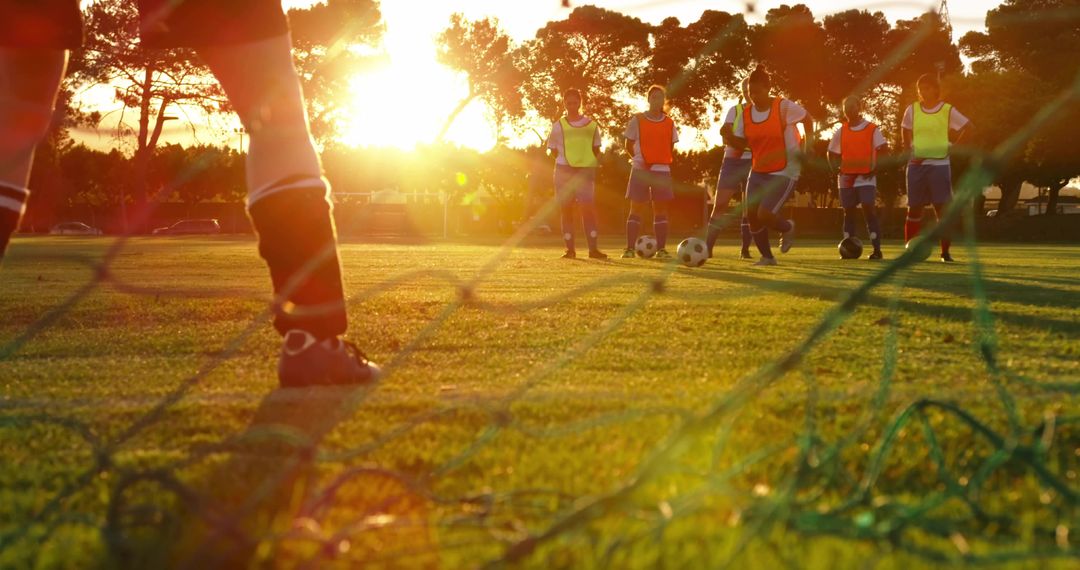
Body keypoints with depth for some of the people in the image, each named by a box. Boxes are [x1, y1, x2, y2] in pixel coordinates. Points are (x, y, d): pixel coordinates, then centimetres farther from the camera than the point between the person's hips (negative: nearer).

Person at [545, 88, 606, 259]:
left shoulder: (591, 125, 9)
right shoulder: (558, 126, 8)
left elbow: (596, 149, 14)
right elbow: (554, 150, 12)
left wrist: (595, 162, -1)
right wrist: (566, 162, 1)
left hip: (586, 170, -1)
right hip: (564, 170, 1)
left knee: (588, 207, -9)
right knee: (565, 208, -1)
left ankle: (593, 248, -9)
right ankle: (570, 249, 4)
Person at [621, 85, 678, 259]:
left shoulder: (669, 123, 8)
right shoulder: (637, 120, 0)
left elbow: (671, 148, 16)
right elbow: (628, 144, 4)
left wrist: (667, 161, 1)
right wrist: (638, 159, -7)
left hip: (662, 170, 2)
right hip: (640, 170, -2)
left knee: (661, 209, 3)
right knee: (636, 209, -2)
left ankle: (661, 248, 7)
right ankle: (629, 248, 0)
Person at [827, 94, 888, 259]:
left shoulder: (872, 129, -3)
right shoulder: (841, 131, 9)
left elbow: (884, 150, -7)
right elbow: (832, 154, 18)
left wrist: (875, 168, -14)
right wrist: (836, 168, 3)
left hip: (866, 177, -4)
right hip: (846, 177, 4)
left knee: (868, 209, -14)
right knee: (848, 212, 7)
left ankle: (877, 249, -13)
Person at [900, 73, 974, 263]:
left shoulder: (948, 110, -1)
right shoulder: (912, 110, 5)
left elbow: (968, 127, 7)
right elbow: (905, 131, 19)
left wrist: (951, 144, 0)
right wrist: (909, 151, 6)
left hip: (940, 165, -2)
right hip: (917, 165, 2)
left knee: (943, 209, -6)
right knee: (914, 209, 4)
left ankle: (945, 252, -3)